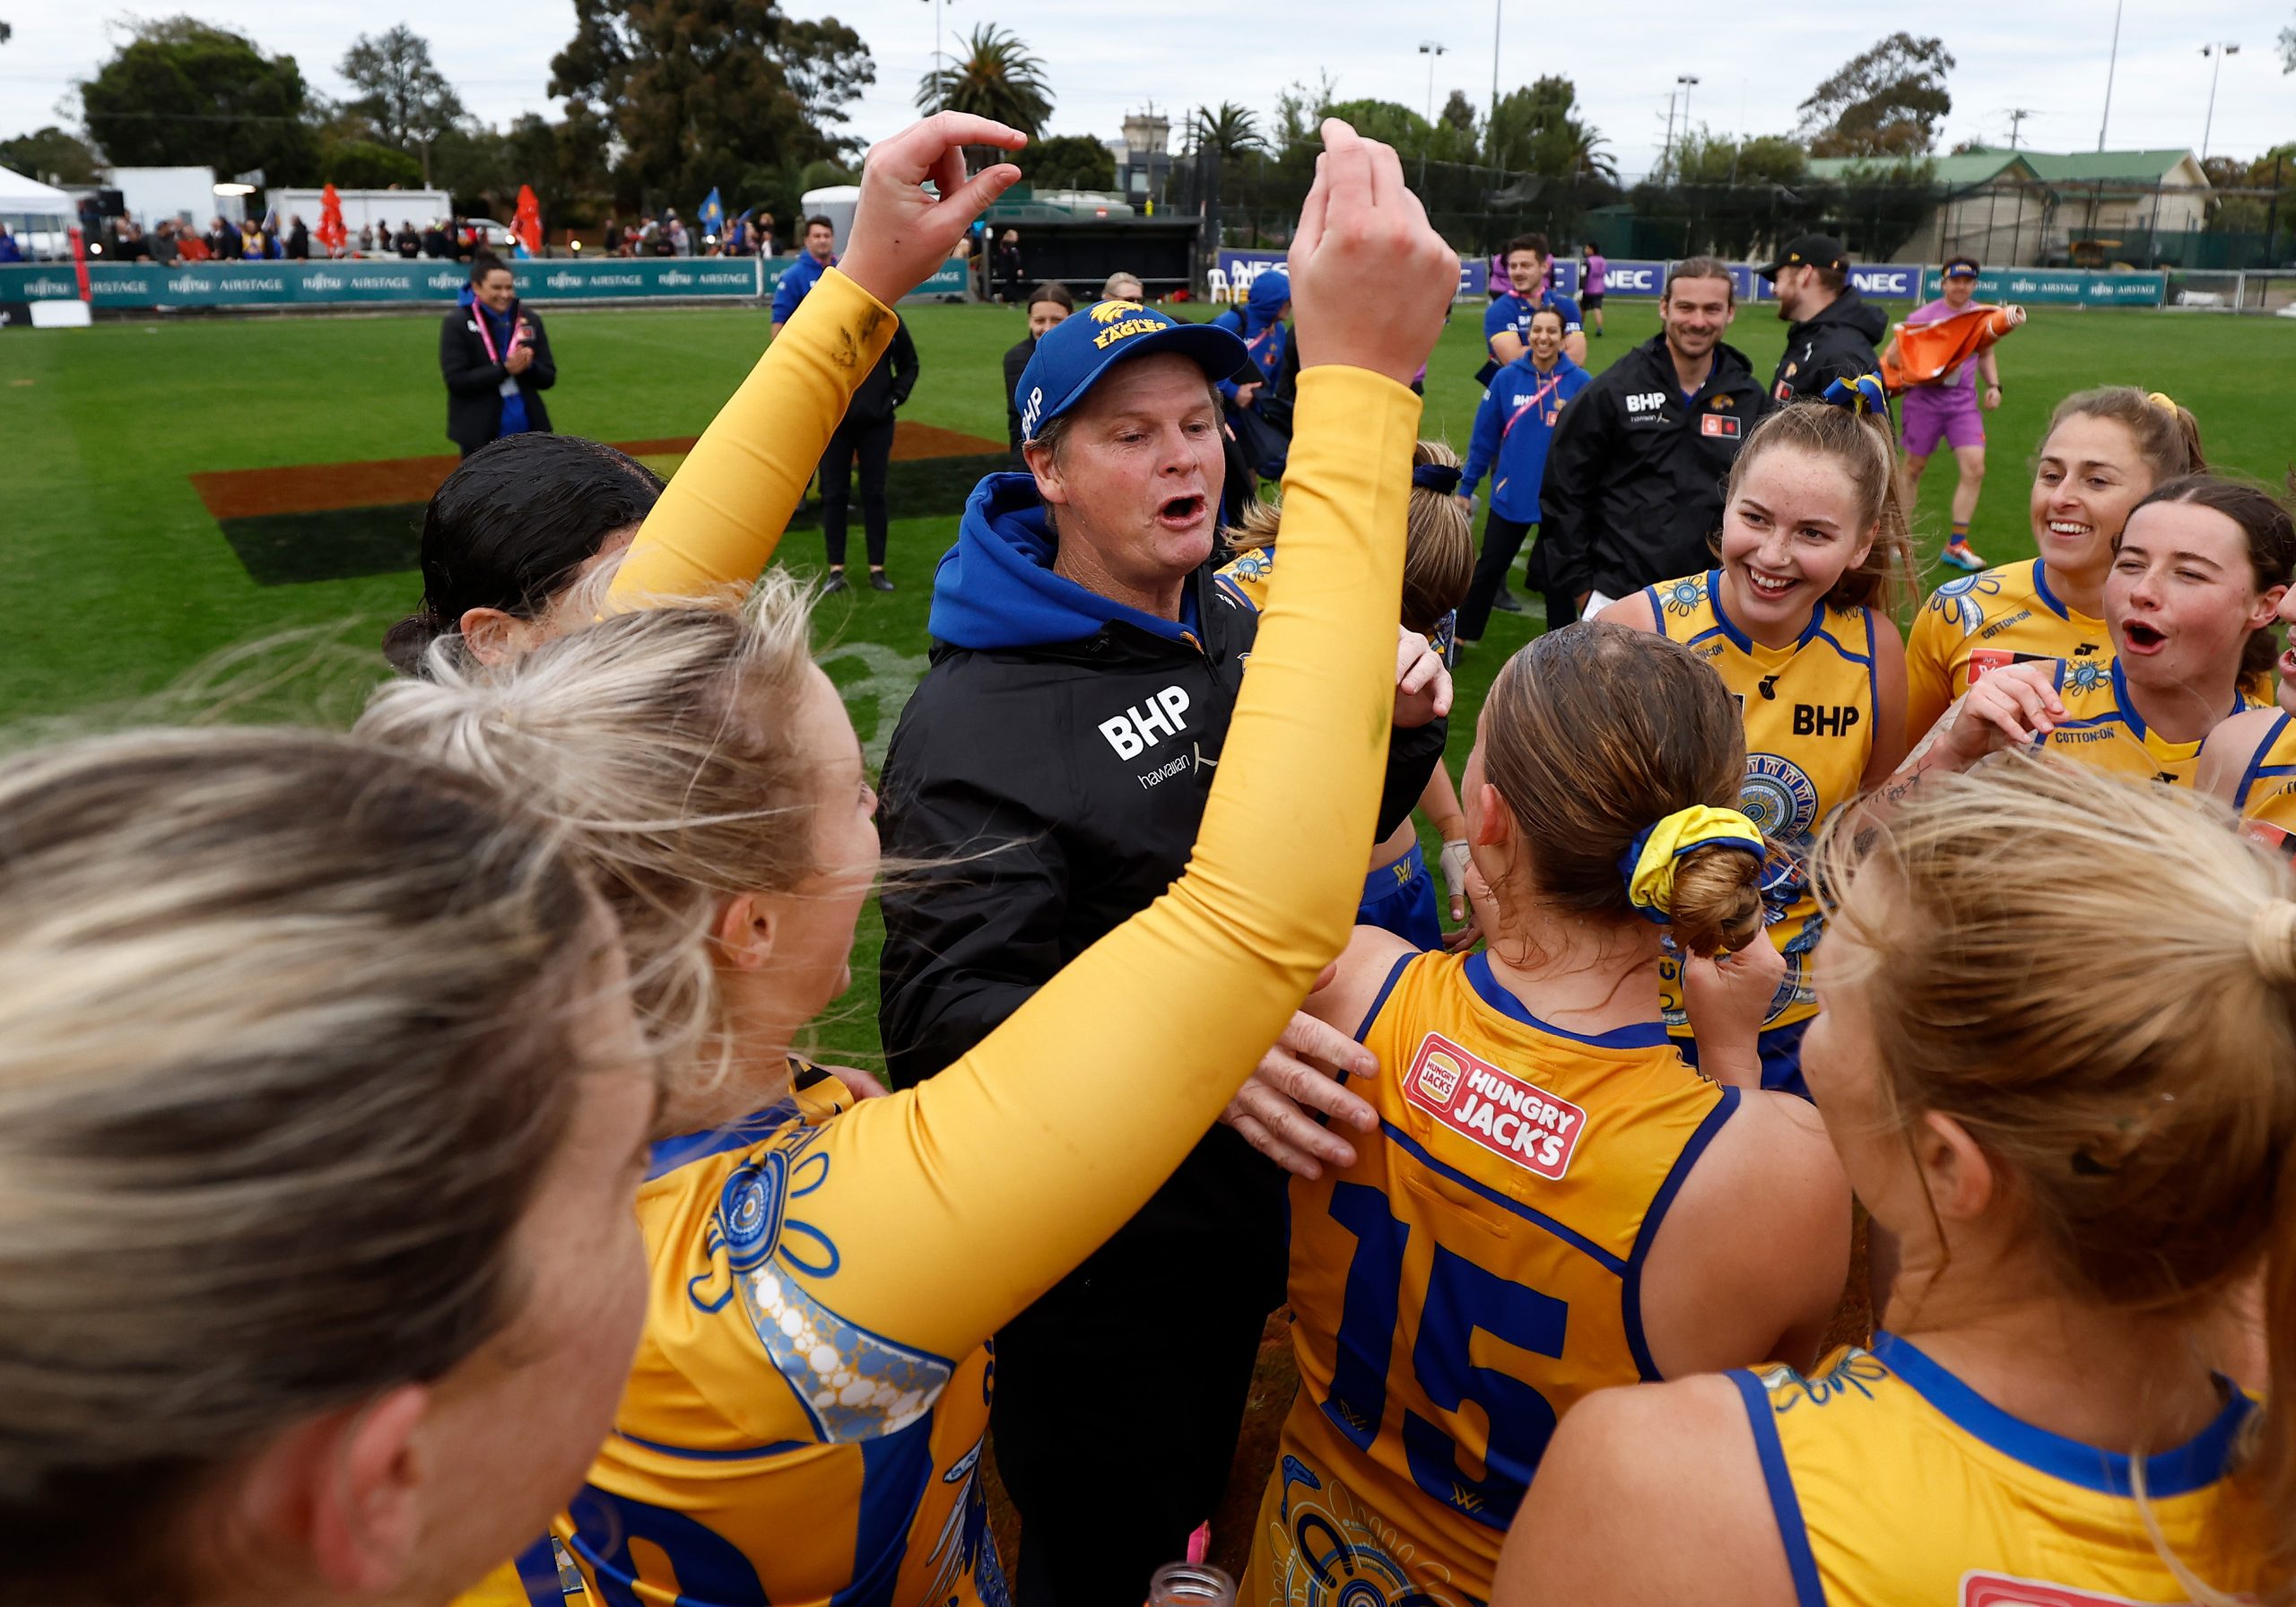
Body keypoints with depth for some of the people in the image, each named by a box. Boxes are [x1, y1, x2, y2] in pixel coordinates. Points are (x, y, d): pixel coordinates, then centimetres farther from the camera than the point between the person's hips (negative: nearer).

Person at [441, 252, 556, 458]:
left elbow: (548, 378, 6)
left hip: (527, 431, 4)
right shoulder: (457, 323, -7)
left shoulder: (530, 321, 5)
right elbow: (456, 380, -15)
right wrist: (504, 369, -23)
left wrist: (528, 366, -17)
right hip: (481, 435, -4)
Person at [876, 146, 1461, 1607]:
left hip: (1269, 1211, 7)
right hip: (1105, 1278, -7)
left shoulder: (1230, 633, 4)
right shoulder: (978, 720, -21)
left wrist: (1402, 730, -6)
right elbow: (943, 1019, -29)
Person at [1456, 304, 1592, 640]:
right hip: (1510, 496, 1)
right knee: (1488, 569, 14)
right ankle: (1460, 636, 29)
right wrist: (1466, 488, 2)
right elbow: (1484, 438, -1)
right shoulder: (1506, 378, -6)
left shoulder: (1581, 383, -8)